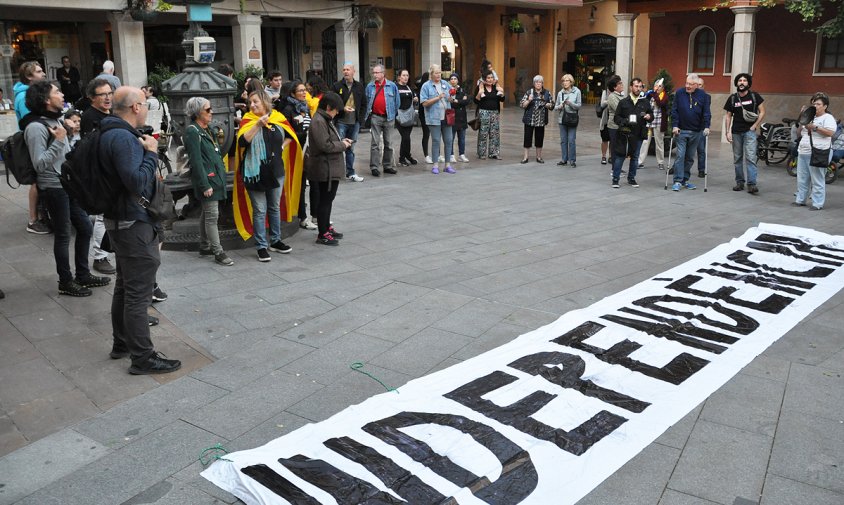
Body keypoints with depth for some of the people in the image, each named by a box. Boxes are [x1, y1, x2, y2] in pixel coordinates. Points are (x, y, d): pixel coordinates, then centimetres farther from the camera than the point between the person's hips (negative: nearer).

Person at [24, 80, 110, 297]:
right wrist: (58, 141, -25)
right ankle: (66, 283, 13)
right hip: (54, 187, -9)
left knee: (84, 227, 14)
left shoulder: (55, 120, 12)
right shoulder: (36, 127, -17)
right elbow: (40, 163, -23)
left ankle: (83, 275, 26)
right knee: (63, 234, 0)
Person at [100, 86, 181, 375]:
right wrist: (151, 153, -16)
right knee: (138, 292, -5)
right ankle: (142, 357, 2)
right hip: (134, 224, -11)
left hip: (122, 221, 11)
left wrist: (145, 147, 6)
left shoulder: (114, 133, 12)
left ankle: (122, 344, 32)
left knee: (125, 286, 20)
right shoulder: (122, 137, -21)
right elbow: (137, 182, -27)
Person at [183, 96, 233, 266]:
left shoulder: (206, 130, 16)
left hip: (215, 177, 10)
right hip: (207, 180, -10)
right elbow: (196, 161, -19)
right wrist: (205, 185, -21)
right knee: (212, 216, -6)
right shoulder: (192, 132, -14)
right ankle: (218, 252, -3)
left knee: (206, 214, 17)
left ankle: (204, 246, 26)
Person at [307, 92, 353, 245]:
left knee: (328, 199, 19)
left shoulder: (325, 119, 13)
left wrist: (342, 141, 8)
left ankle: (327, 227, 31)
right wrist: (342, 145, -12)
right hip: (325, 168, -10)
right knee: (324, 200, -2)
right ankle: (322, 235, 6)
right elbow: (325, 146, -25)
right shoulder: (318, 121, -19)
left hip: (332, 168, 10)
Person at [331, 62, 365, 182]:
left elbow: (364, 104, 14)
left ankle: (350, 173, 17)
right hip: (341, 122, -3)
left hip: (354, 123, 4)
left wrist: (360, 118, 4)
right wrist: (342, 109, -15)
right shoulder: (337, 86, -2)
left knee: (351, 149, 11)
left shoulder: (359, 86, 9)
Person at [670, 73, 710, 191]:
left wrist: (706, 127, -7)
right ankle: (677, 181, -8)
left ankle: (685, 180, 18)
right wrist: (675, 125, -9)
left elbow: (706, 112, 2)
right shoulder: (679, 93, -1)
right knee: (680, 156, -9)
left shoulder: (702, 95, 1)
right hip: (681, 131, -2)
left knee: (690, 158, 9)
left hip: (696, 132, 2)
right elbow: (674, 111, -1)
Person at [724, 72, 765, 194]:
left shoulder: (754, 96, 0)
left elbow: (762, 112, 3)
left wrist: (755, 126, -7)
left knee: (750, 157, -12)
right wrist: (728, 132, 0)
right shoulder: (732, 98, 5)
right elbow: (728, 115, 7)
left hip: (749, 131, -3)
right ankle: (739, 182, 19)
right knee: (737, 158, 9)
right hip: (736, 132, 3)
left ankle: (752, 184, -14)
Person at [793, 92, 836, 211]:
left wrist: (815, 128, -23)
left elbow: (830, 132, -19)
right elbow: (799, 133, 21)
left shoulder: (828, 118, -3)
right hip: (803, 152, 8)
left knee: (817, 181, -5)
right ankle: (800, 200, 21)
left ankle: (818, 203, -1)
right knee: (802, 179, 12)